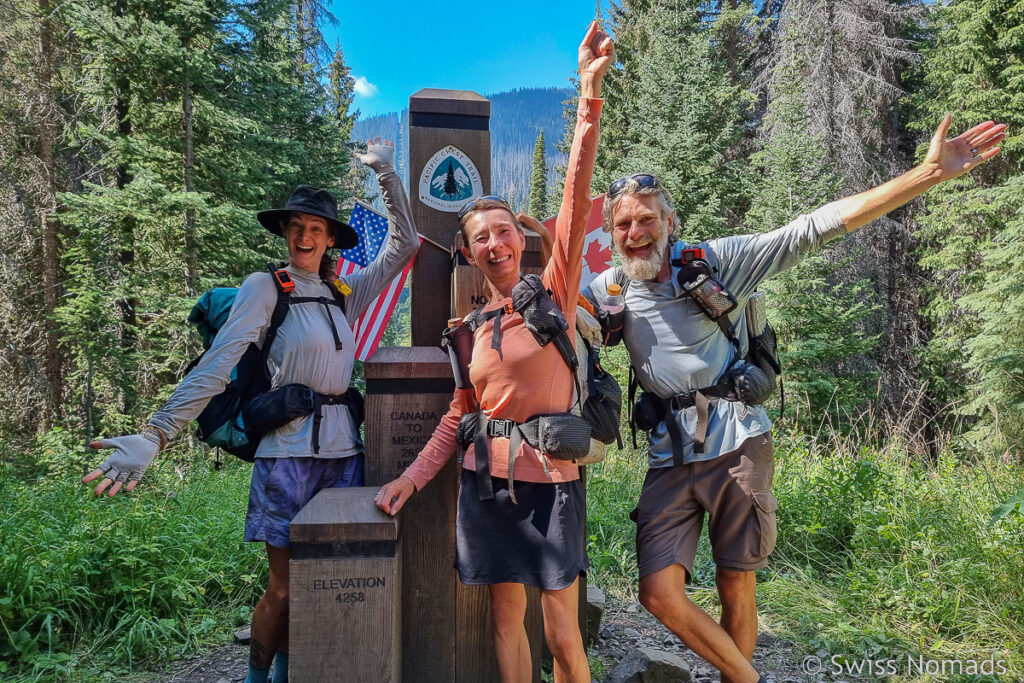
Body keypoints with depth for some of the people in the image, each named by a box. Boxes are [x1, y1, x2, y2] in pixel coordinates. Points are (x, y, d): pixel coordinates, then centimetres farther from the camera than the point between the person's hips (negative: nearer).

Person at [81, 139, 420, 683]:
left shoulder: (343, 292, 11)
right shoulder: (264, 288, -4)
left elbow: (404, 245, 15)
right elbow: (215, 366, -13)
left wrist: (387, 174, 12)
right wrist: (155, 435, -23)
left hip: (342, 451, 5)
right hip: (289, 453, -5)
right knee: (283, 589, 3)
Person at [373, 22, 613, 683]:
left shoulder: (555, 294, -3)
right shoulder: (471, 327, 8)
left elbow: (578, 198, -13)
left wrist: (590, 92, -18)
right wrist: (413, 476, 6)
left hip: (551, 484, -3)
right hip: (487, 486, 4)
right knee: (507, 618, 13)